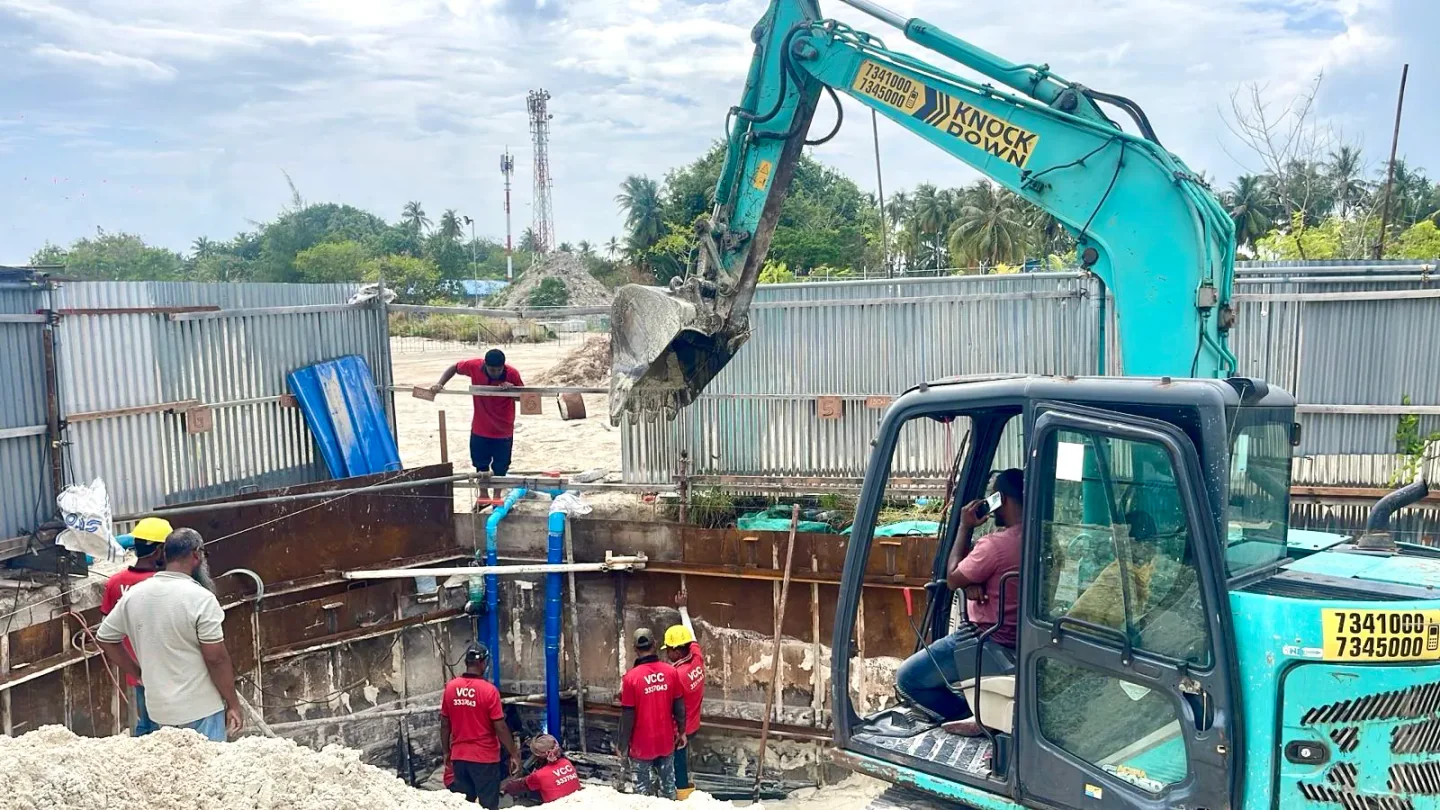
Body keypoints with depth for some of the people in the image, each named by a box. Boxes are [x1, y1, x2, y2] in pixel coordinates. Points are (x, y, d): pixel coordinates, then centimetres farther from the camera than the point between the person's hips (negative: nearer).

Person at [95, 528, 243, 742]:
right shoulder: (200, 598, -18)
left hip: (159, 707, 6)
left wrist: (140, 674, 17)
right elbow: (217, 659, -17)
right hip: (201, 708, -6)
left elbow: (105, 638, 13)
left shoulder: (134, 594, 1)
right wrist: (233, 704, -7)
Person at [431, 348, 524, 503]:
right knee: (481, 466, 18)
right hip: (480, 429, 2)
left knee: (500, 468, 12)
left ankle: (496, 498, 31)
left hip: (503, 431, -2)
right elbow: (454, 368, 2)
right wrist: (440, 384, -11)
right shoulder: (474, 366, -17)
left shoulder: (512, 374, -21)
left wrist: (513, 388, -28)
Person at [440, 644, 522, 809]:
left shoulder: (450, 687, -1)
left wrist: (446, 752, 18)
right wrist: (514, 754, -4)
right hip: (485, 757, -5)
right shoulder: (489, 690, -15)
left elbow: (445, 724, 6)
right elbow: (500, 727, -13)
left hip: (458, 756, 5)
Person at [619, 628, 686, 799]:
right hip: (666, 740, 3)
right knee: (667, 780, 19)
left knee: (644, 784, 12)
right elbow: (679, 706, -1)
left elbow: (627, 716, -14)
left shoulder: (631, 677, -19)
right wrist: (681, 732, 13)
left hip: (642, 742, -3)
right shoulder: (670, 671, -9)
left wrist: (622, 744, -3)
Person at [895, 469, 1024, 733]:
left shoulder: (996, 543, -24)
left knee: (906, 680, 0)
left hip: (988, 645, -9)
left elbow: (953, 579, -9)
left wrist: (965, 528, -6)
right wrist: (972, 583, -13)